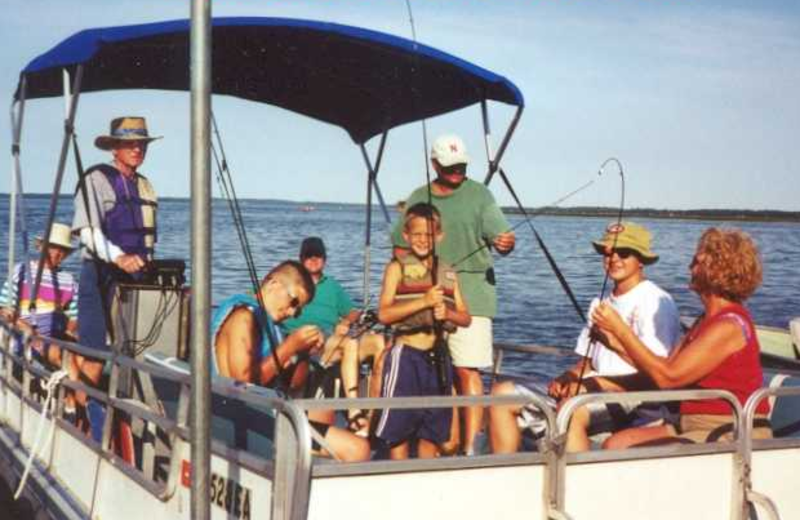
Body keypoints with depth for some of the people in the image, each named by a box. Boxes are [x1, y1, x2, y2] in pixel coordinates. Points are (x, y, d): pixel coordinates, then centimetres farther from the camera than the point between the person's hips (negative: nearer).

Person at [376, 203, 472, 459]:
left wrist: (447, 312, -11)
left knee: (433, 429, 11)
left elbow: (466, 318, 10)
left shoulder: (448, 273, 11)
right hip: (406, 354, -5)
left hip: (437, 356, 5)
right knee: (399, 430, -2)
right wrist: (423, 301, -21)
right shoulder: (397, 268, -2)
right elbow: (383, 314, -13)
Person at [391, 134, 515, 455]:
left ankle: (469, 447, -11)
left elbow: (500, 237, -5)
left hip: (470, 296, -4)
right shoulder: (418, 199, 11)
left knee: (467, 370, -11)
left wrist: (506, 244, -28)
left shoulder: (479, 194, 2)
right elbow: (401, 248, 16)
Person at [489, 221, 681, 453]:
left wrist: (594, 384, -17)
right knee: (503, 394, -3)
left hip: (637, 403, -8)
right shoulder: (601, 304, 22)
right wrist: (566, 378, -1)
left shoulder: (656, 302, -4)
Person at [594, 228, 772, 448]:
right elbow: (666, 369, 10)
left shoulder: (730, 325, -17)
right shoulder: (707, 320, 15)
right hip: (696, 427, 10)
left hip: (730, 435, -10)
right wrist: (618, 343, 2)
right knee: (616, 444, -3)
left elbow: (667, 377, -19)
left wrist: (620, 329, -14)